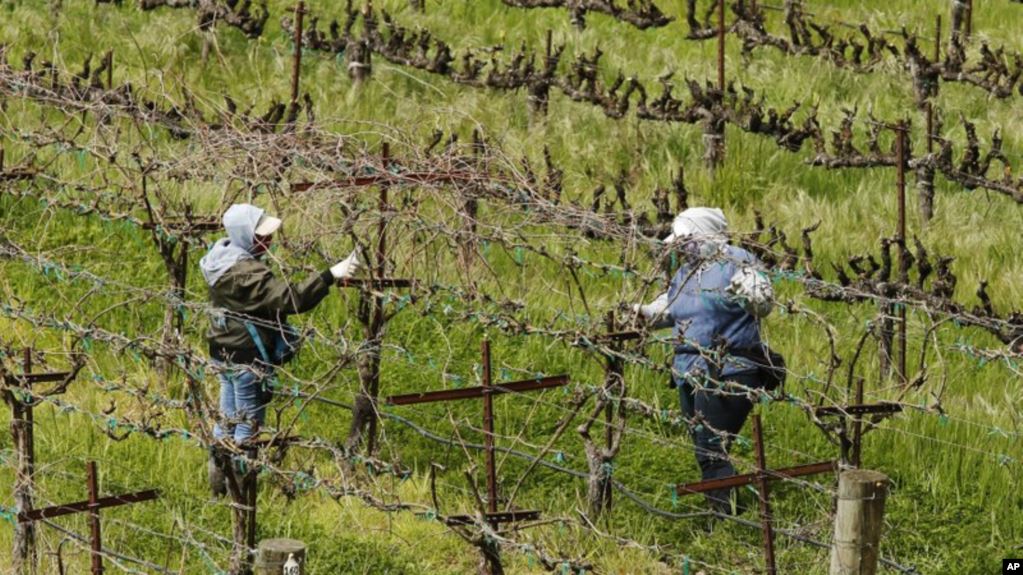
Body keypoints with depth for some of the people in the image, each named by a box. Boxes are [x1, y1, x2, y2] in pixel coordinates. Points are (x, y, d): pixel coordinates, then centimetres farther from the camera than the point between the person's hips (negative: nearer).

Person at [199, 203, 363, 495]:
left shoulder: (224, 258, 1)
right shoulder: (249, 274, -29)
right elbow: (291, 299, -39)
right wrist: (331, 275, -44)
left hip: (224, 353, 9)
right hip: (248, 359, -9)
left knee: (228, 417, 22)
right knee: (248, 425, 5)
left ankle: (219, 478, 32)